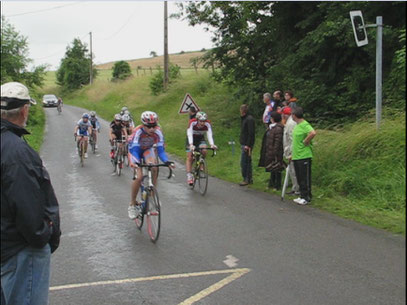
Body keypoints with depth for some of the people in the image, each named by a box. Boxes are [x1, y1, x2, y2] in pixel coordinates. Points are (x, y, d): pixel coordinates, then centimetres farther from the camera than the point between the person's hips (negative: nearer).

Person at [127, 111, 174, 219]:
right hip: (136, 150, -3)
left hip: (148, 149, 3)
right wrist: (135, 162, -58)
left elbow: (160, 149, -27)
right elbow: (134, 150, -39)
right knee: (139, 177, -19)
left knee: (153, 169, -26)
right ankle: (133, 204, -2)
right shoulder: (138, 132, -36)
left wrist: (167, 161, -44)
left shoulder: (158, 132, -27)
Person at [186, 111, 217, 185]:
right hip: (192, 140, -1)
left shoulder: (208, 124, -27)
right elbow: (189, 134, -40)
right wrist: (191, 145, -56)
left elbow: (209, 134, -36)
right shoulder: (192, 122, -32)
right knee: (190, 157, -11)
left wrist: (212, 144, -54)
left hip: (201, 139, 2)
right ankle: (189, 176, -9)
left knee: (204, 151, -26)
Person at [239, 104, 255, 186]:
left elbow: (251, 133, -20)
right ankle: (250, 179, 19)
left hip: (247, 145, -10)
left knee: (243, 162, -8)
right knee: (247, 161, 13)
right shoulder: (244, 119, 16)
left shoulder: (249, 119, -15)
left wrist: (248, 145, -22)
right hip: (244, 144, 10)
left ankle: (246, 179, -2)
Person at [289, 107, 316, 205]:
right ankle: (302, 196, 22)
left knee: (305, 178, -2)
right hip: (296, 156, 9)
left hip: (304, 156, -9)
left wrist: (306, 142, -19)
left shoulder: (304, 125, -14)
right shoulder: (297, 125, 15)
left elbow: (313, 133, -33)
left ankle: (306, 197, 5)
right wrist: (292, 154, 21)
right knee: (299, 178, 14)